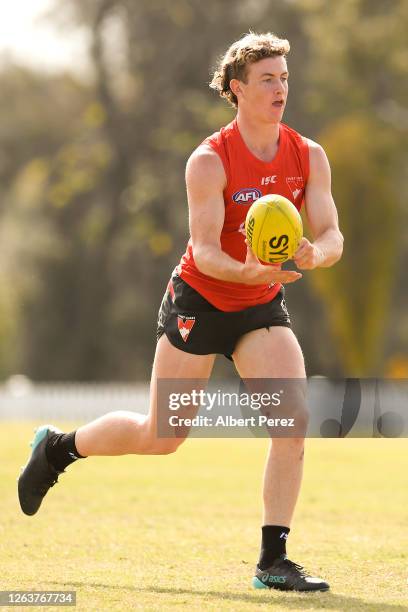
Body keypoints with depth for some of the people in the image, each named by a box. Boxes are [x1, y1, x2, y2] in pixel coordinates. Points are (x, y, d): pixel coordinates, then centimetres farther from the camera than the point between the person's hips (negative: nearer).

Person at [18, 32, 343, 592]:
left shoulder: (309, 157, -6)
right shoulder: (210, 161, -18)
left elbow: (332, 239, -11)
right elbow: (205, 251, -23)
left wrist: (312, 254, -35)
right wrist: (248, 271, -43)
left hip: (262, 308, 4)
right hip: (199, 300, -4)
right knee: (161, 437, 4)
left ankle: (273, 561, -10)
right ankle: (57, 447, 32)